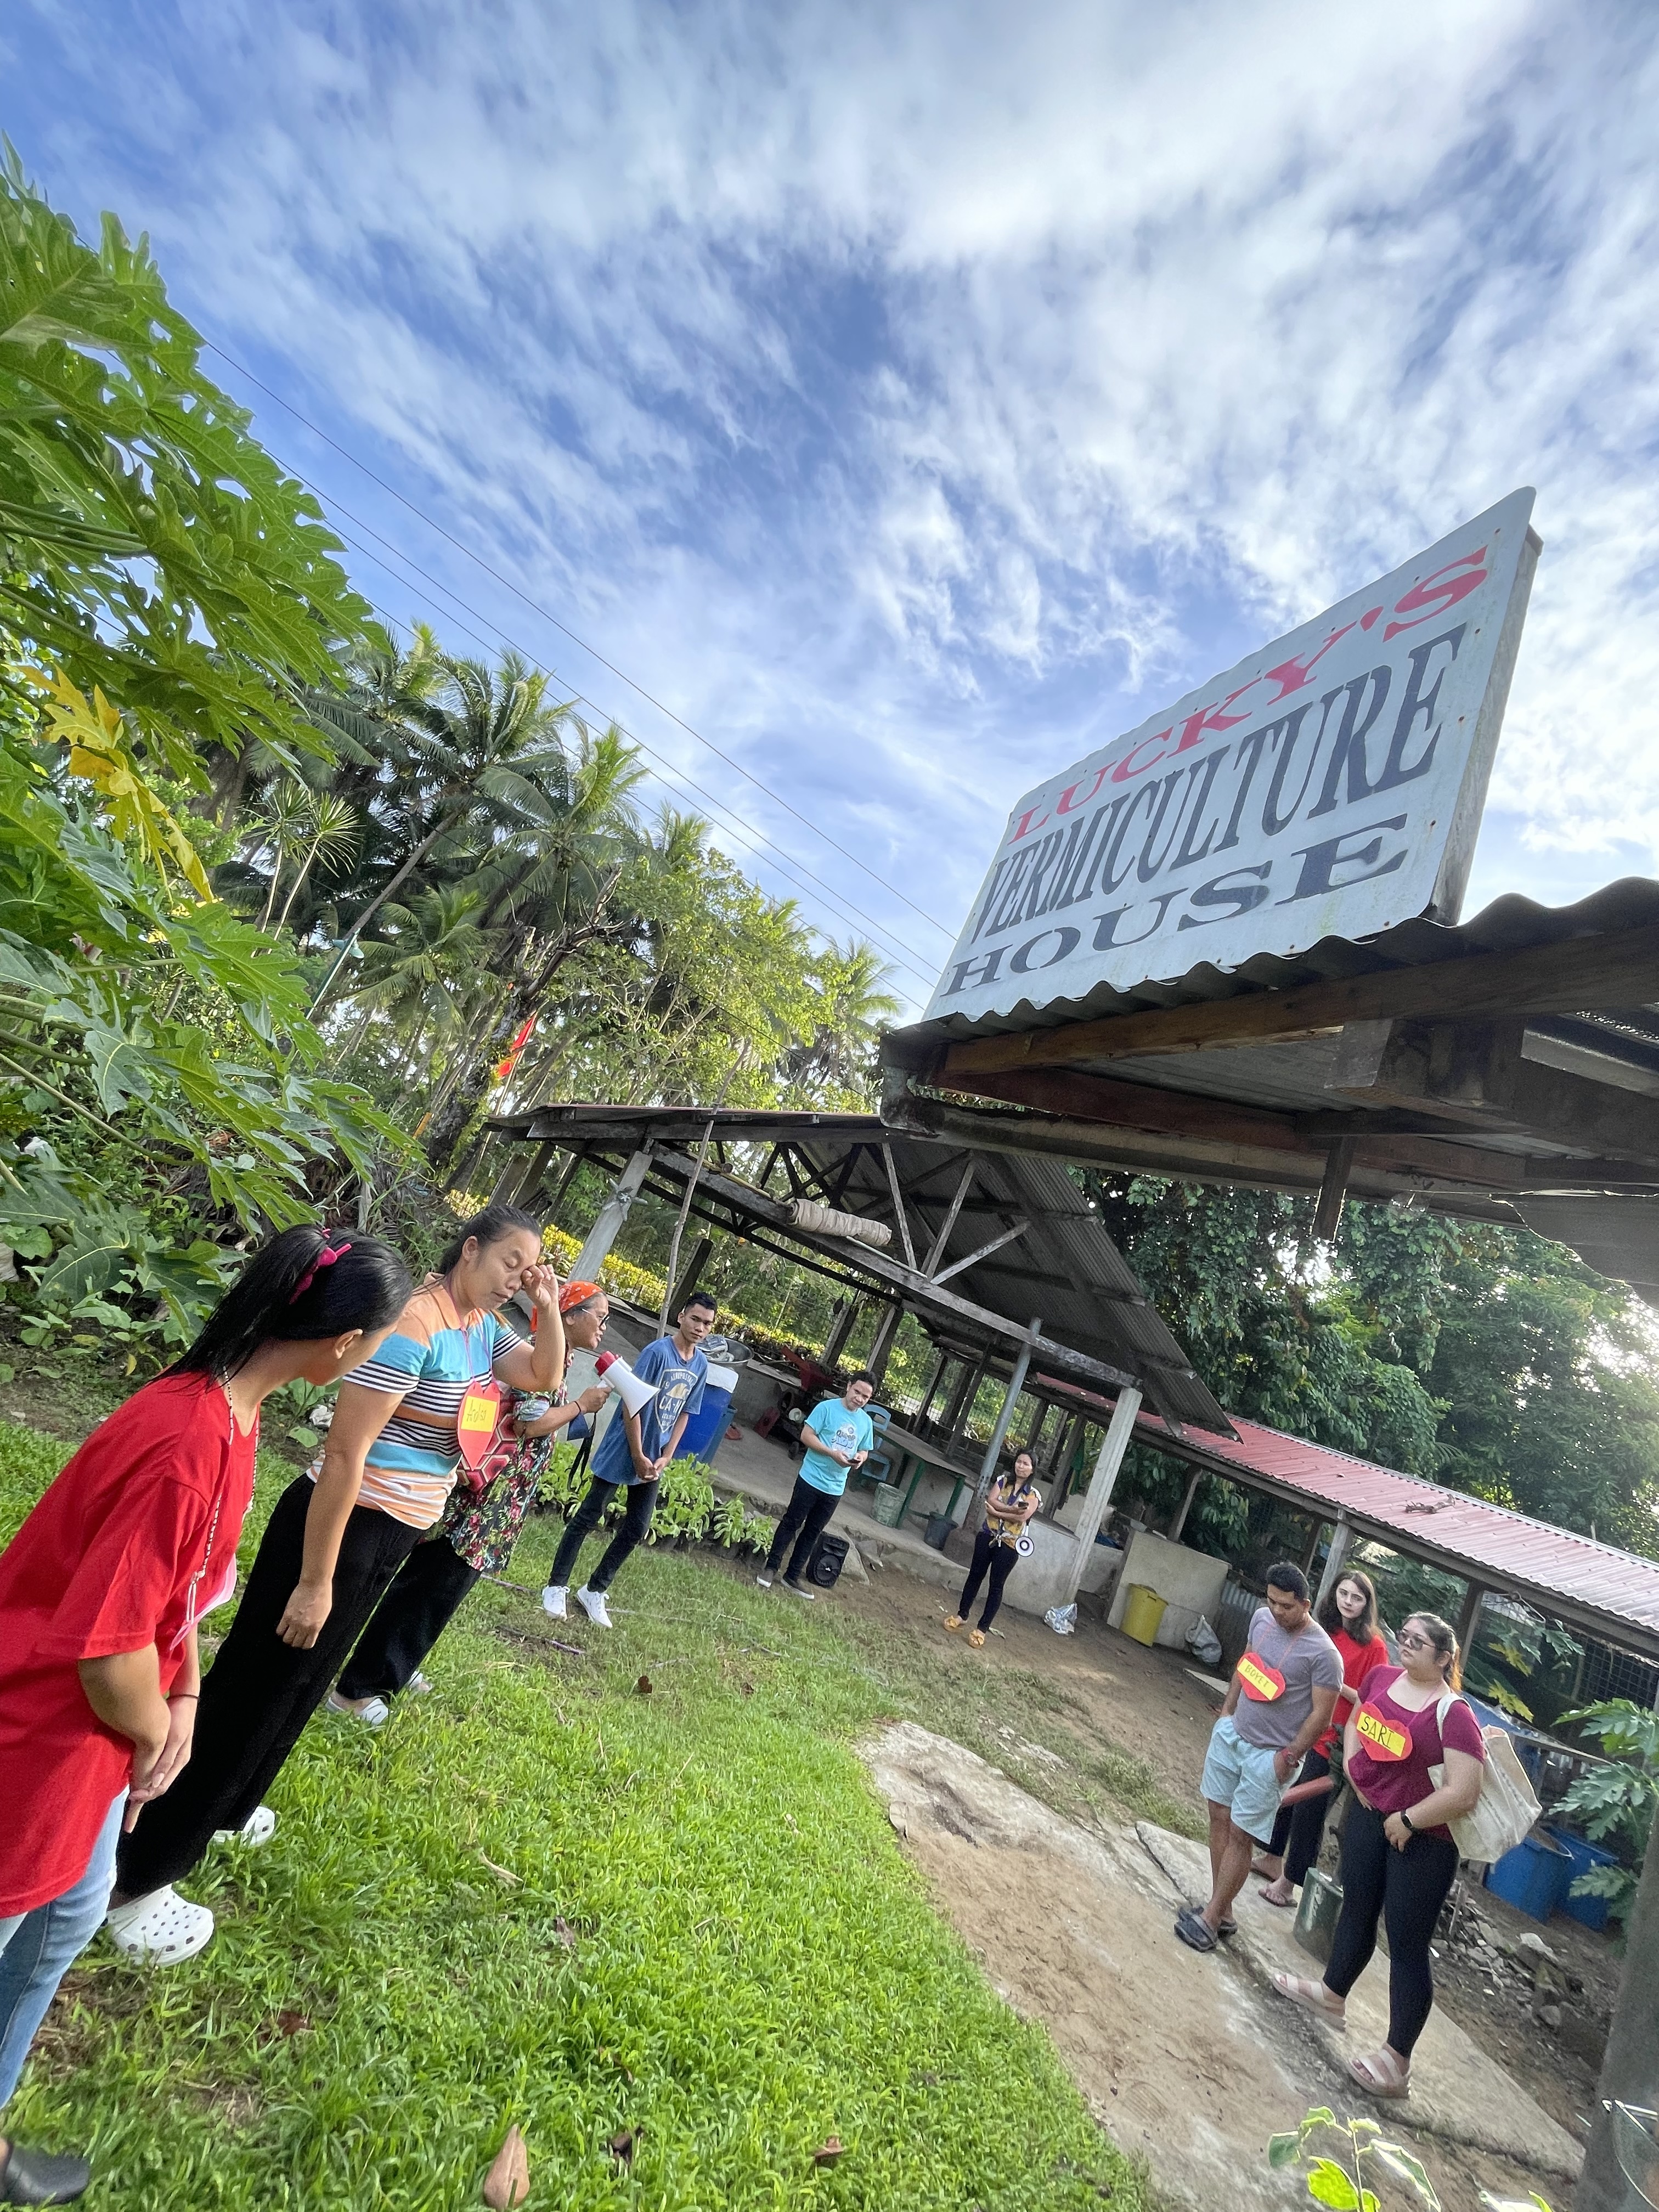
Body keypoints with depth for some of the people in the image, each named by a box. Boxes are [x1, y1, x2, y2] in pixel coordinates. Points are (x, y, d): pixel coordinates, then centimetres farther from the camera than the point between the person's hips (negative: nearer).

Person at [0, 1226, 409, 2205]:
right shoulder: (190, 1445, -37)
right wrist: (157, 1737, -10)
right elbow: (108, 1650, -29)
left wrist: (184, 1703, -1)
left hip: (100, 1729, 9)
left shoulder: (229, 1407, -7)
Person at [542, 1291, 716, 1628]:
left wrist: (665, 1458, 0)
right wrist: (638, 1457, -16)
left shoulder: (701, 1364, 2)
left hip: (654, 1460, 7)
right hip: (622, 1452, -7)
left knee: (637, 1529, 11)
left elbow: (684, 1414, 9)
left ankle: (594, 1591, 25)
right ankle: (556, 1587, 19)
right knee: (587, 1519, 4)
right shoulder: (657, 1352, -19)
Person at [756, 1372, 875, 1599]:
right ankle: (770, 1567, 16)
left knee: (812, 1532, 12)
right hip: (811, 1479, -5)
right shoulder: (827, 1408, -11)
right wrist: (833, 1454, -23)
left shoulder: (867, 1422, 6)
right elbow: (806, 1436, -13)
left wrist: (860, 1458, -9)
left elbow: (865, 1451, 15)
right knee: (791, 1523, 3)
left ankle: (793, 1576, 22)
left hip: (835, 1489, 5)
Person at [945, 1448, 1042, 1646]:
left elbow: (1022, 1517, -18)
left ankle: (982, 1628, 10)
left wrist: (997, 1512, -16)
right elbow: (992, 1501, -11)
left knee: (996, 1586, 2)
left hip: (1009, 1545, -2)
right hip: (988, 1536, 2)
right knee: (975, 1576, 12)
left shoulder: (1033, 1494, -4)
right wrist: (1012, 1509, -22)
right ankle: (961, 1615, 27)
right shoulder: (1002, 1481, 4)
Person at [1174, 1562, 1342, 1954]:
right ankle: (1223, 1911, 24)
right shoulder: (1261, 1617, -2)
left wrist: (1288, 1757, -14)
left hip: (1268, 1755, -6)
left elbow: (1321, 1714, -14)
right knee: (1219, 1817, 11)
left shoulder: (1323, 1653, -20)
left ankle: (1212, 1918, 12)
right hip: (1231, 1734, 6)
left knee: (1240, 1834, 0)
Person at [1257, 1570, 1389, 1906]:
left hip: (1330, 1738, -6)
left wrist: (1339, 1685, -24)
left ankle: (1289, 1881, 20)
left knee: (1308, 1806, 4)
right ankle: (1273, 1858, 38)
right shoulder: (1324, 1631, 4)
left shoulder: (1374, 1645, -13)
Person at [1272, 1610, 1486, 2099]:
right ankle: (1333, 1994, 45)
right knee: (1357, 1909, 24)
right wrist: (1352, 1766, 1)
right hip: (1368, 1813, 7)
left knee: (1407, 1945, 5)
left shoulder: (1454, 1715, -22)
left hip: (1422, 1841, -7)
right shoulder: (1382, 1677, -3)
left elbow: (1462, 1794, -27)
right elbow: (1355, 1721, 15)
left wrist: (1406, 1821, -18)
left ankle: (1397, 2060, 20)